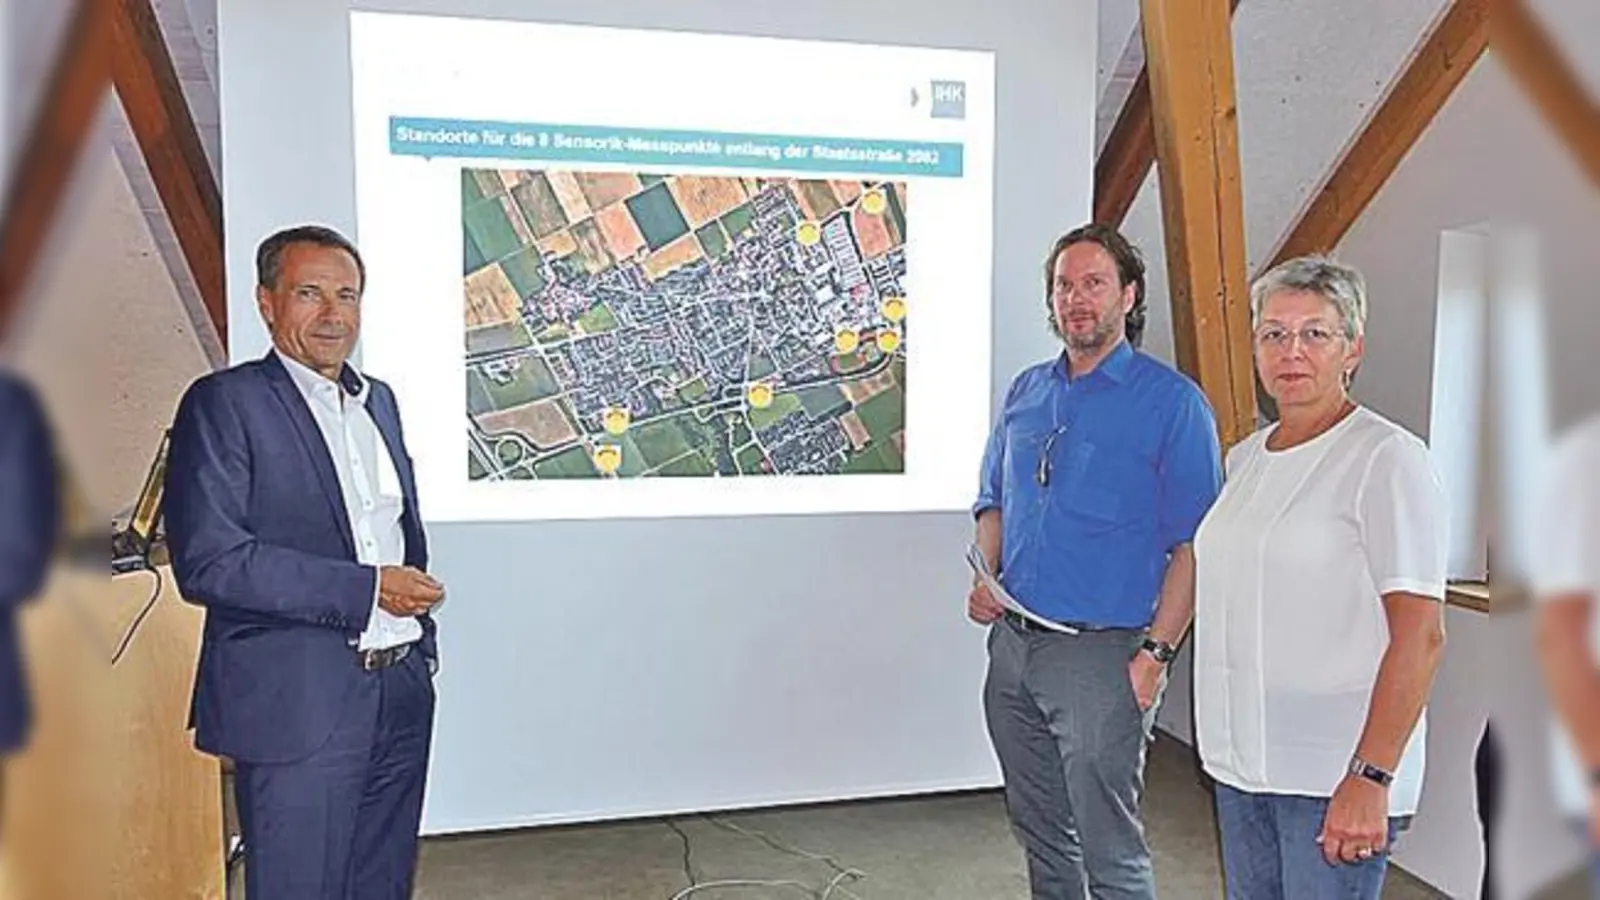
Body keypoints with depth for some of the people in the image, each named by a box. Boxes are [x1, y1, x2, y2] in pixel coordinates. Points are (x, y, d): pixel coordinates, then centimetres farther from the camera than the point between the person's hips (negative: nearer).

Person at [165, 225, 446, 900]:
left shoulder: (380, 400, 14)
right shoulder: (224, 403, -8)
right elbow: (207, 561, -17)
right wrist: (365, 589, -17)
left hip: (401, 692, 7)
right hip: (297, 706, -6)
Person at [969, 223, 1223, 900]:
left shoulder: (1173, 402, -7)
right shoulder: (1025, 392, 11)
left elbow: (1193, 545, -11)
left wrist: (1155, 654, -17)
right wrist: (984, 577, 2)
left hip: (1100, 653, -6)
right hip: (1013, 642, 6)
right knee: (1038, 830, 20)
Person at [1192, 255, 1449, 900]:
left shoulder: (1386, 458, -11)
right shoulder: (1244, 458, 11)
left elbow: (1420, 636, -17)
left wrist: (1369, 778, -22)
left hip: (1334, 773, -7)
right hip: (1239, 759, 7)